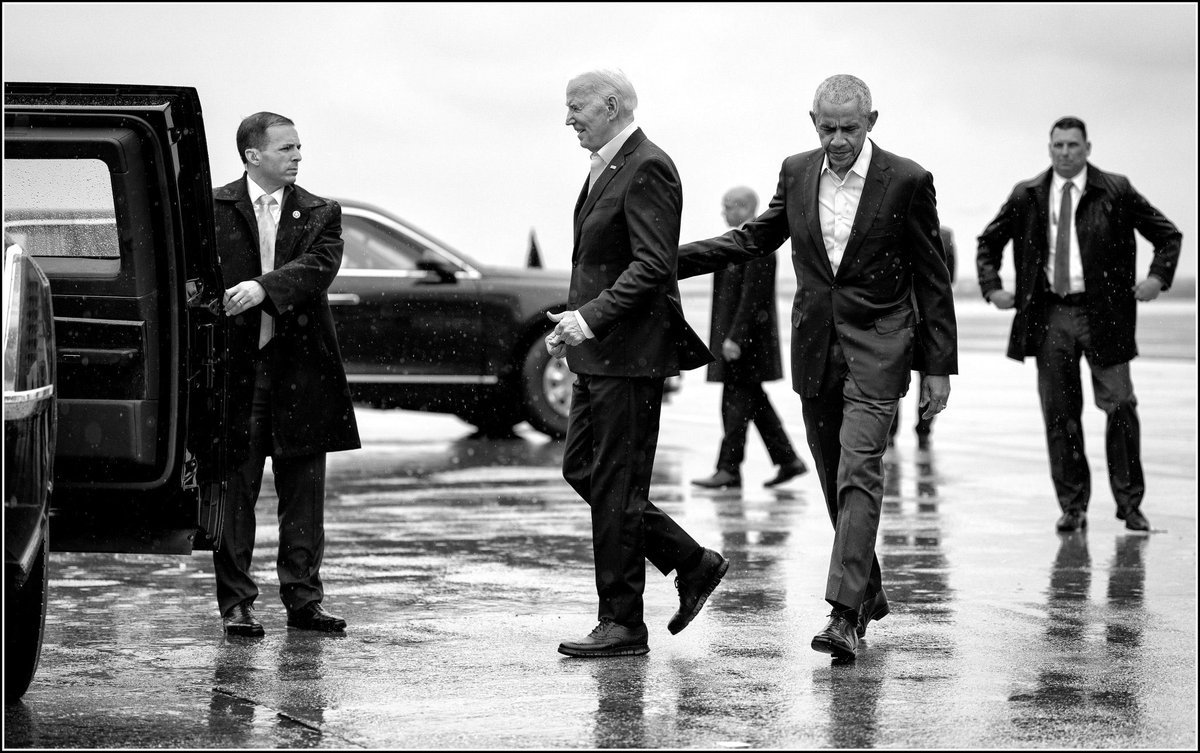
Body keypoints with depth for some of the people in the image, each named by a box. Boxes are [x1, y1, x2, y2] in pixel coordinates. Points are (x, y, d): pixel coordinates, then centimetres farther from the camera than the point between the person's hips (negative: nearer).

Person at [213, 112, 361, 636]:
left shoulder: (320, 214, 9)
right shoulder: (213, 210, 4)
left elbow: (319, 266, -9)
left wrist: (263, 288, -23)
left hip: (301, 366, 2)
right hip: (235, 366, -2)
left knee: (304, 490, 6)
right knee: (235, 488, 1)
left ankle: (303, 600, 14)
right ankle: (235, 602, 8)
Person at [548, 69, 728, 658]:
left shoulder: (647, 169, -14)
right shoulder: (605, 168, 16)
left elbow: (653, 266, -22)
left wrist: (591, 317, -25)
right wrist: (573, 321, 12)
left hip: (630, 351, -10)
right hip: (598, 352, 10)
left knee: (616, 487, -4)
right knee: (581, 469, 12)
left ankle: (622, 625, 4)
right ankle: (693, 564, 21)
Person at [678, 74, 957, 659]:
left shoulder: (906, 181, -8)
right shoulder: (797, 173, 4)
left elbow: (931, 279, -3)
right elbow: (754, 239, 16)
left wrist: (938, 366, -4)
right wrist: (670, 258, 6)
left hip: (876, 349, -5)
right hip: (815, 347, 5)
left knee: (858, 474, -15)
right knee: (834, 479, 11)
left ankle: (845, 614, -20)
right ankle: (869, 592, 27)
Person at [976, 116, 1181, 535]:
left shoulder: (1116, 192, 1)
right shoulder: (1027, 197, 7)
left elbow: (1168, 235, 8)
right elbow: (989, 241, 20)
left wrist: (1158, 277, -6)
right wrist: (991, 287, 8)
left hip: (1103, 313, -2)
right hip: (1049, 315, 2)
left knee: (1119, 406, -4)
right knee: (1059, 414, 3)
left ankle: (1129, 504, 6)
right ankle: (1073, 506, 12)